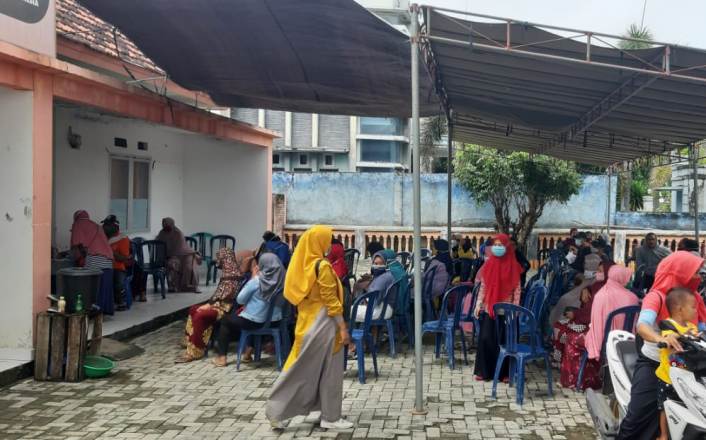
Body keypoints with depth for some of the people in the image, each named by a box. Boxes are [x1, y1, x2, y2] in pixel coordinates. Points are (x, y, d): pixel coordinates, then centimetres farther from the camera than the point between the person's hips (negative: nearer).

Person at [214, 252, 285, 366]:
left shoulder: (256, 281, -18)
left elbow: (240, 300, -5)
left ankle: (222, 357, 21)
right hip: (274, 321, 5)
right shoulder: (281, 281, -8)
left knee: (226, 320, 23)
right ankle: (248, 350, 34)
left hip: (254, 322, -5)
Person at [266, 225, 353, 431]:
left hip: (307, 322, 8)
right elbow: (331, 301, -18)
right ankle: (331, 417, 11)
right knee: (328, 369, 2)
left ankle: (276, 410, 15)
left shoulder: (303, 264, 7)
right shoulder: (322, 266, -17)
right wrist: (343, 327, -15)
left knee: (303, 368, 14)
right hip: (322, 323, -8)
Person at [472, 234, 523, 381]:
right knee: (485, 338, 0)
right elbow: (483, 286, 7)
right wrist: (478, 304, 2)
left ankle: (504, 372, 13)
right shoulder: (488, 264, 4)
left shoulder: (513, 266, -4)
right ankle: (483, 371, 10)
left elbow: (516, 288, -3)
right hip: (488, 308, 2)